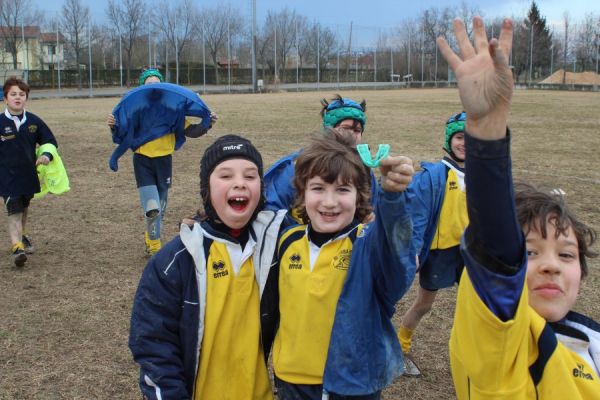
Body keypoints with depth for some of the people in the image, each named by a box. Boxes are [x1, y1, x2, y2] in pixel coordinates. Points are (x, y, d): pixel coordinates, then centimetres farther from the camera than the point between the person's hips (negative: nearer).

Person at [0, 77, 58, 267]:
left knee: (24, 209, 24)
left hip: (29, 174, 4)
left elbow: (50, 141, 5)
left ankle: (22, 235, 45)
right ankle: (16, 247, -19)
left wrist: (46, 155, -14)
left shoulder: (34, 121, -3)